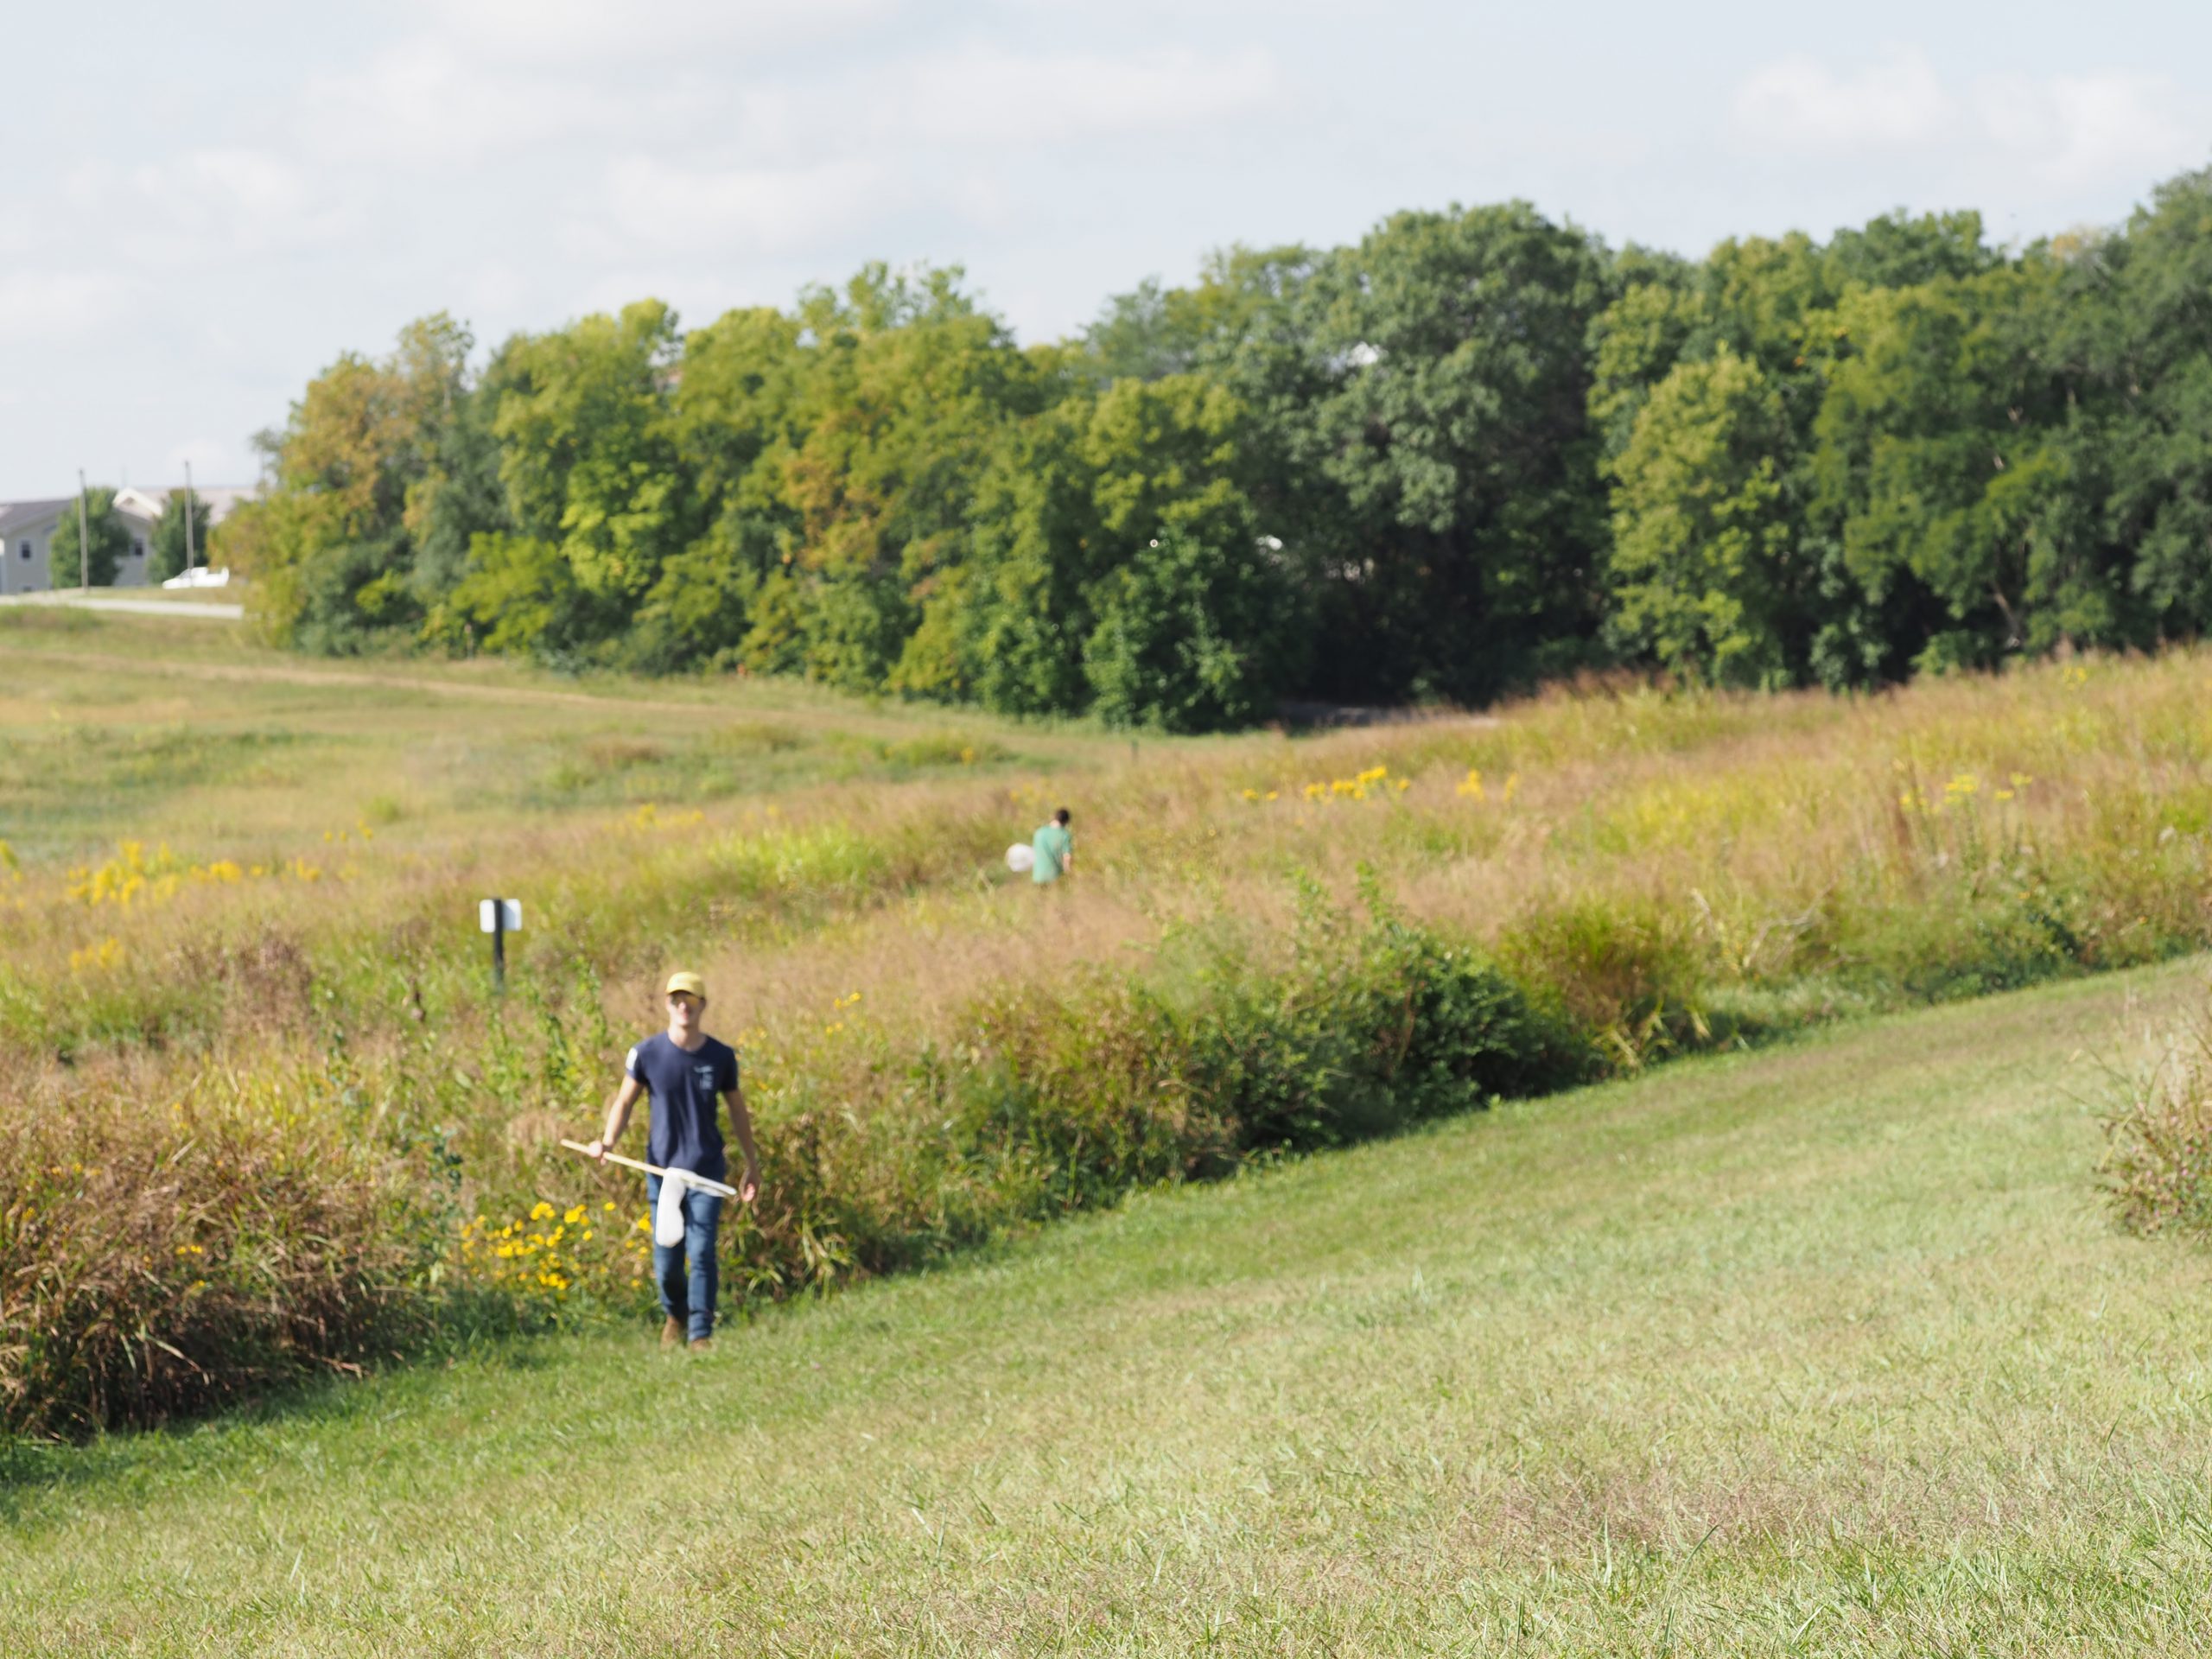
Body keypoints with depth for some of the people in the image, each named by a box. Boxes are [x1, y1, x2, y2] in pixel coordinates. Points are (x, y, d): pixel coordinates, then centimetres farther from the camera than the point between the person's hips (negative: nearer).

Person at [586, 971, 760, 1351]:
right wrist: (607, 1142, -15)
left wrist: (752, 1166, 15)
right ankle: (675, 1316, 32)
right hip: (662, 1170, 0)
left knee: (702, 1254, -11)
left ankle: (701, 1334, -4)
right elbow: (625, 1101, 3)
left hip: (706, 1172, 0)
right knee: (666, 1260, 4)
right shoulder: (647, 1053, -2)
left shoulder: (721, 1057, 1)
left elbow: (738, 1112, 11)